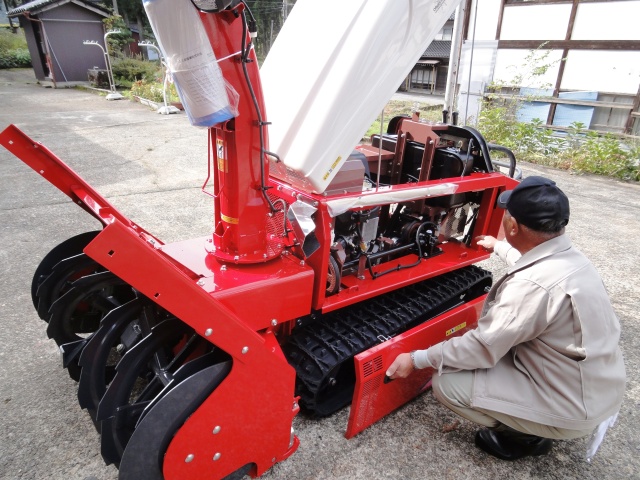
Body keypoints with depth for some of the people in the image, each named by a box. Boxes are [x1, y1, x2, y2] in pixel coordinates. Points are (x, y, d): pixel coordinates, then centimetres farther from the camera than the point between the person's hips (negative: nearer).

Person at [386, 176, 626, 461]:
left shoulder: (533, 285, -32)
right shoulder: (570, 258, -3)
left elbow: (482, 348, -25)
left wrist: (417, 359, -14)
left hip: (574, 408, -9)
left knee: (447, 382, -13)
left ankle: (525, 435, 8)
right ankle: (536, 424, 18)